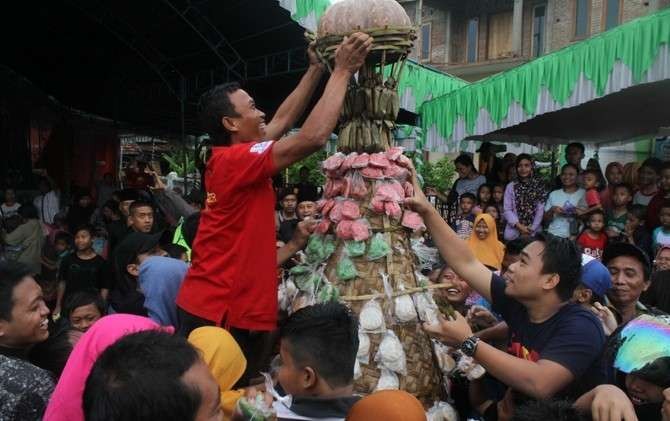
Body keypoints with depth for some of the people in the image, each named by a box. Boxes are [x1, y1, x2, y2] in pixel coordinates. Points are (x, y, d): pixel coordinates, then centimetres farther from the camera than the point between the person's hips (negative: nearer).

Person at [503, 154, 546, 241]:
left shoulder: (539, 186, 4)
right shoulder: (511, 186, 5)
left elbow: (540, 210, 0)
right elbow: (507, 210, 1)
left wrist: (531, 229, -8)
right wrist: (519, 226, -11)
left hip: (533, 234, 0)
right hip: (513, 233, 1)